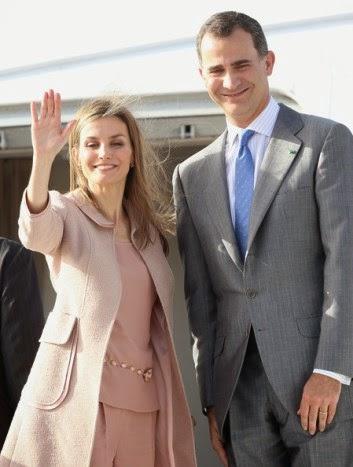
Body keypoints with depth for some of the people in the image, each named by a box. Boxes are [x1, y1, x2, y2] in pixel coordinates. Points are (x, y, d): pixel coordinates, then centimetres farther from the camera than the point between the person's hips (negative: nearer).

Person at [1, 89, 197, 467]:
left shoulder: (148, 224, 13)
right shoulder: (65, 211, -3)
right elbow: (35, 233, -28)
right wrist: (42, 157, -42)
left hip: (143, 400, 5)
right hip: (79, 392, -5)